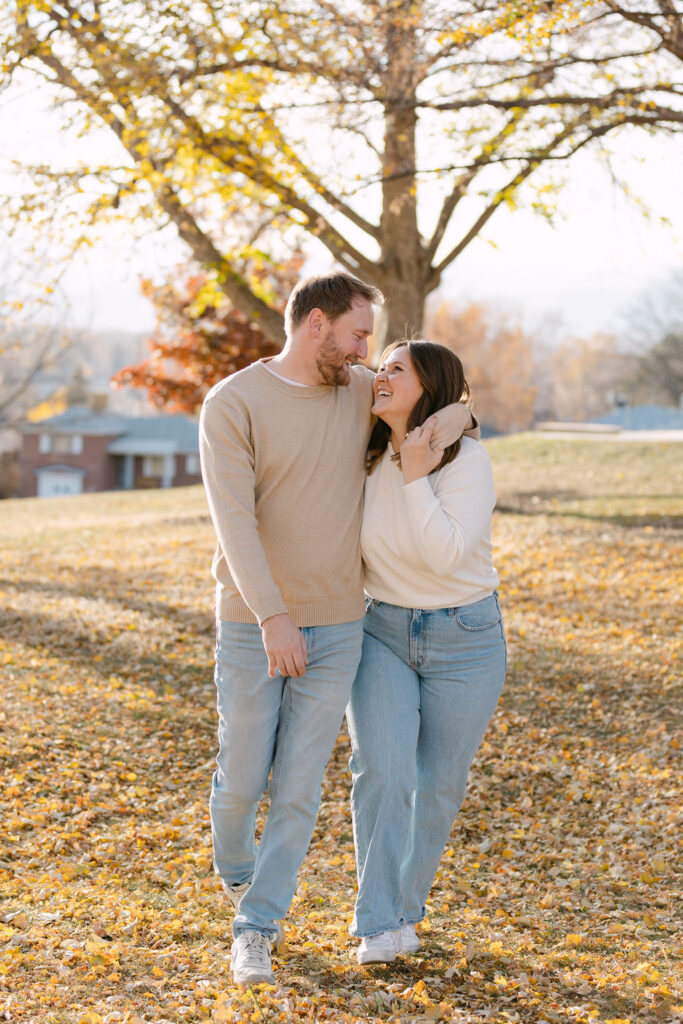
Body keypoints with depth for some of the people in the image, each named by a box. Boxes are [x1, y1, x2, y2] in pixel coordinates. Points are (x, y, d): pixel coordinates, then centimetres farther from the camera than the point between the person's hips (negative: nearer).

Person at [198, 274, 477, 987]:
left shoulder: (363, 394, 4)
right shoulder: (231, 405, -12)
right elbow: (233, 520, -21)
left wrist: (456, 415, -5)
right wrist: (273, 618, -30)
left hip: (337, 628, 3)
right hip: (254, 626, -3)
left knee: (299, 786, 0)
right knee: (242, 778, 6)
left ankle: (255, 931, 10)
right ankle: (237, 873, 39)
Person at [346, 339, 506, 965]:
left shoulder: (467, 461, -18)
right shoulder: (368, 461, -4)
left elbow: (445, 555, -28)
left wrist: (416, 473, -28)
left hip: (464, 639, -2)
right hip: (384, 634, 2)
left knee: (438, 785, 8)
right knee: (382, 771, -16)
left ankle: (404, 900, 31)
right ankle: (381, 925, -8)